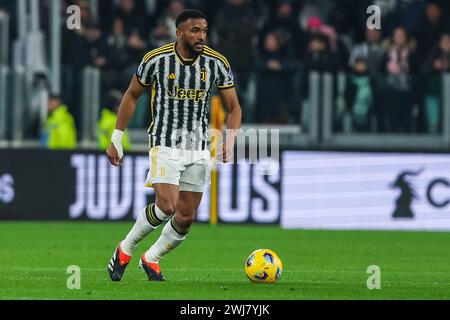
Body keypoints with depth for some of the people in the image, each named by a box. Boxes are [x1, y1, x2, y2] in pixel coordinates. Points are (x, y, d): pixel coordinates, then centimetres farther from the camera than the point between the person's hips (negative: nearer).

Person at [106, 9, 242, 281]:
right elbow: (132, 96, 5)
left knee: (186, 218, 3)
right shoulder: (156, 60, -10)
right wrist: (116, 140, 5)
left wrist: (230, 140, -13)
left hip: (198, 149, 4)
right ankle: (125, 250, 2)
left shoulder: (217, 63, -4)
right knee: (167, 207, -21)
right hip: (165, 145, -4)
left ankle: (152, 259, 28)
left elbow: (234, 108, 5)